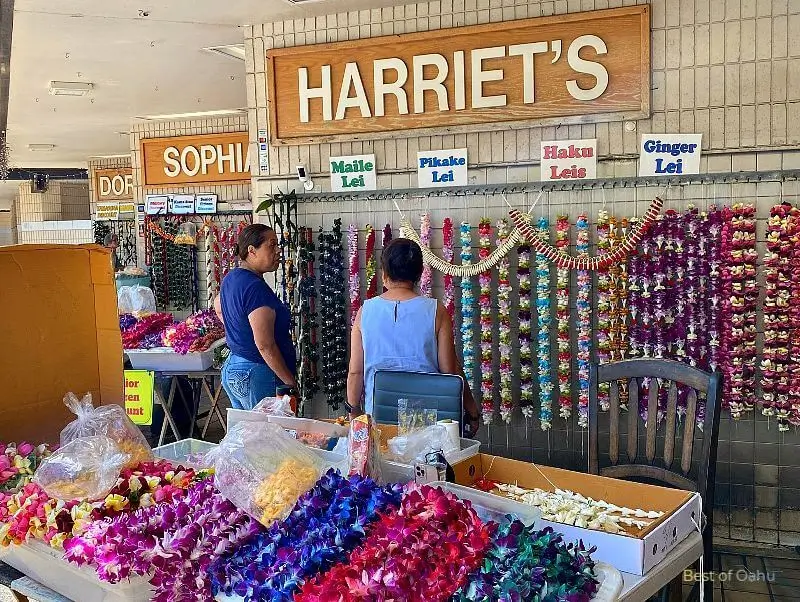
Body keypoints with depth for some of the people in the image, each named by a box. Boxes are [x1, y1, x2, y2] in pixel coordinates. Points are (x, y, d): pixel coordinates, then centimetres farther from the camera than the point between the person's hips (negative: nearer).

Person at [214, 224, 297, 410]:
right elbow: (265, 345, -24)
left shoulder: (230, 278, 9)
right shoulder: (256, 287, -21)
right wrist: (290, 381, -18)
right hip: (256, 375, -10)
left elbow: (218, 305, 33)